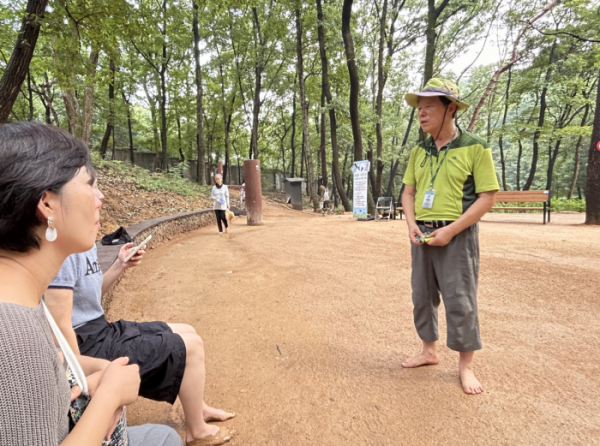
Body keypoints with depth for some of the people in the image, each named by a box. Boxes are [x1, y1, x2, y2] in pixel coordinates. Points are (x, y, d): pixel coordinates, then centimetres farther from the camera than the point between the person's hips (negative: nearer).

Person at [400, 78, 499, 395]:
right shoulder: (419, 151, 8)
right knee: (422, 296, 13)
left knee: (460, 301, 1)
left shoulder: (475, 148, -8)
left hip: (457, 235, -5)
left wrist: (451, 230, -17)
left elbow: (487, 197, -10)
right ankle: (429, 351, 31)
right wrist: (411, 224, -5)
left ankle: (466, 365, 19)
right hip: (423, 235, 6)